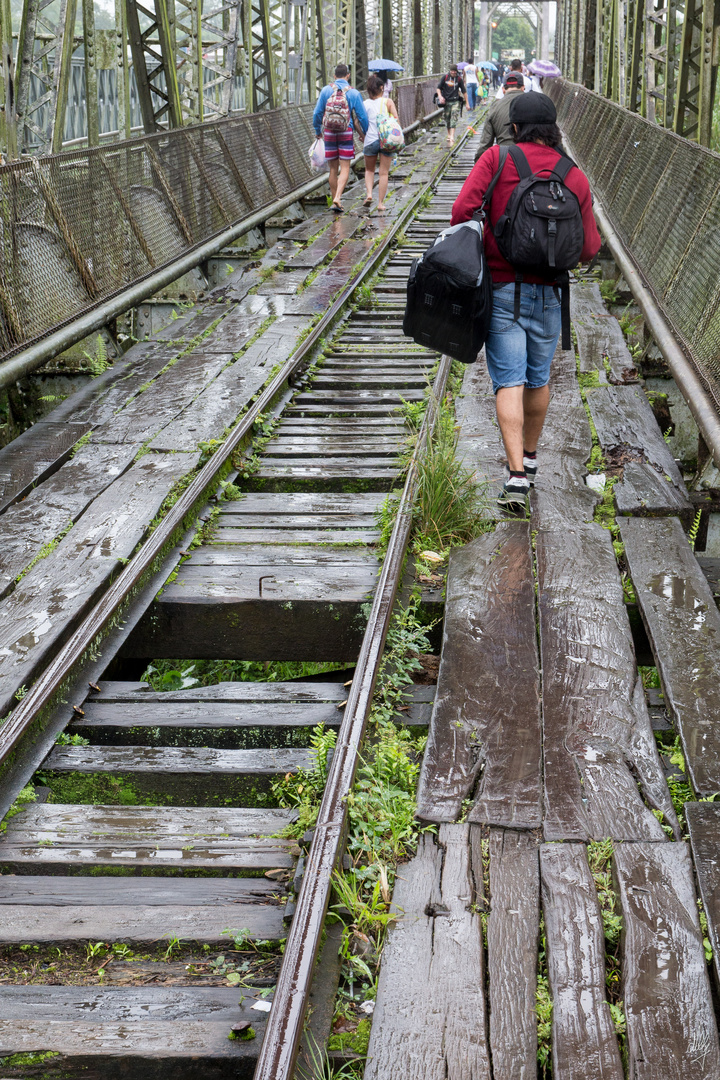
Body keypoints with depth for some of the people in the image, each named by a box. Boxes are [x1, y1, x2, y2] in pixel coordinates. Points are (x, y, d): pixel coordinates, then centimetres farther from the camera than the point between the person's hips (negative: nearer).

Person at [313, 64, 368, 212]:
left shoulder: (326, 90, 2)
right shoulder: (353, 93, -3)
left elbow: (317, 113, 4)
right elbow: (362, 116, -1)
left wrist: (318, 131, 18)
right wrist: (366, 134, 13)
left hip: (329, 132, 2)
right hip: (346, 133, -2)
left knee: (333, 169, 11)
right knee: (345, 169, -3)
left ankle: (335, 200, 16)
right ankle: (337, 198, -21)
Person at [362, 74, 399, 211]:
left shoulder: (365, 104, 1)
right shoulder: (388, 102, 0)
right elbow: (396, 119, -8)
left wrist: (362, 135, 8)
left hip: (370, 140, 0)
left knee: (369, 170, 20)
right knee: (384, 173, 7)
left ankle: (369, 193, -1)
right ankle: (381, 202, 7)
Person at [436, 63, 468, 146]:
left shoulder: (459, 79, 2)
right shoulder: (445, 77, 2)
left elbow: (464, 91, 9)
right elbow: (438, 87, 8)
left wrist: (467, 103, 9)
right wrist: (440, 96, -11)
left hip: (455, 101, -2)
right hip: (446, 101, 2)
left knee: (454, 119, -15)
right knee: (447, 119, 9)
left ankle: (452, 138, -24)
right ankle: (449, 135, 28)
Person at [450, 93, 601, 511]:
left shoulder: (496, 158, -5)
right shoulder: (576, 177, 0)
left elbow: (462, 210, -15)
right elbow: (588, 250, 1)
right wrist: (597, 236, 24)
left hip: (502, 289, -2)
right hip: (548, 293, 2)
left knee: (509, 381, -2)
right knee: (539, 378, 19)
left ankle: (517, 476, -13)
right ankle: (530, 456, 37)